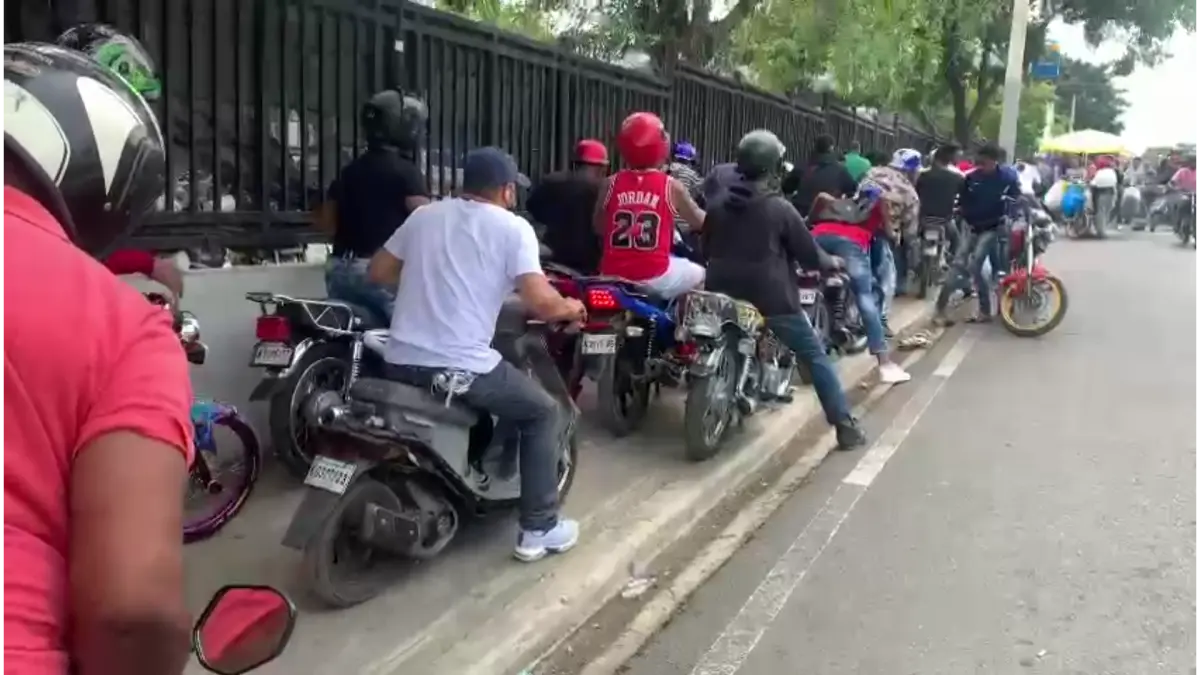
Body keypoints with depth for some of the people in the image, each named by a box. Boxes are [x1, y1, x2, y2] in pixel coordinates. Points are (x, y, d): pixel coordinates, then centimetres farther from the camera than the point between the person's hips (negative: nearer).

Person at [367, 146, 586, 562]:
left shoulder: (424, 215, 13)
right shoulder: (513, 227, -2)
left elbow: (377, 272, 19)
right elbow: (540, 303, -13)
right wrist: (571, 308, 8)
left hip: (400, 362, 6)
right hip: (461, 367, -6)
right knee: (543, 412, 17)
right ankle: (538, 529, 17)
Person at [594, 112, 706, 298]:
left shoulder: (612, 183, 2)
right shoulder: (671, 186, -4)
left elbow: (598, 226, 15)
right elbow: (700, 222, 11)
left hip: (613, 275, 3)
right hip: (654, 278, -3)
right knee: (699, 275, 23)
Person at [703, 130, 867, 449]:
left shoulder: (719, 205, 8)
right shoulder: (779, 208, -9)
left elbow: (706, 246, 23)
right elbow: (809, 255, -3)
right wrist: (831, 262, 17)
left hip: (723, 295, 5)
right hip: (772, 300, -5)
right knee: (816, 356, 4)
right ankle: (845, 426, 2)